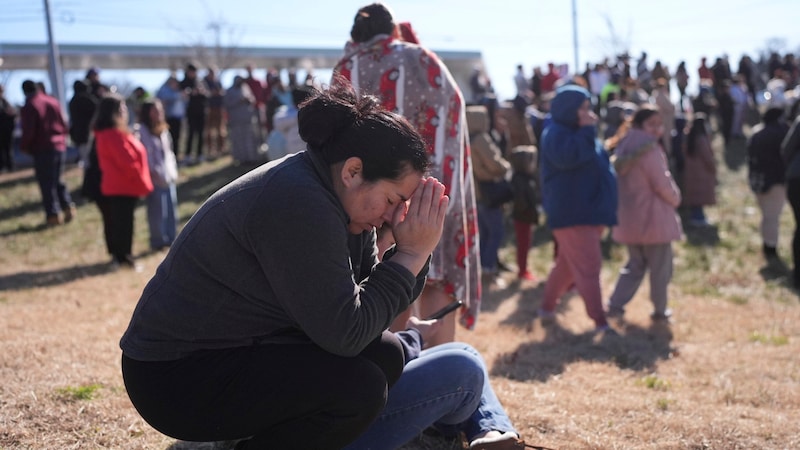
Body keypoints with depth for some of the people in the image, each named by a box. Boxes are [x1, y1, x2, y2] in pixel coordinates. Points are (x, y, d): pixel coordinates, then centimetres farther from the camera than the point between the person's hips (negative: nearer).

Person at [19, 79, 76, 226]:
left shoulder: (28, 107, -11)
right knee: (57, 180, 18)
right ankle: (68, 206, 6)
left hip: (42, 149, -6)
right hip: (60, 146, 6)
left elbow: (28, 132, -14)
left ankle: (53, 214, 1)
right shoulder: (53, 101, 7)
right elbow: (63, 125, 11)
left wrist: (24, 147, 2)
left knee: (46, 183, 1)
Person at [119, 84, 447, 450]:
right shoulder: (297, 203, -25)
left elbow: (368, 294, 4)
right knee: (360, 386, -21)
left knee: (384, 353, 2)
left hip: (242, 348, 10)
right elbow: (345, 333, -25)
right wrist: (411, 255, -19)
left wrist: (414, 252, -9)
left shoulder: (338, 198, 4)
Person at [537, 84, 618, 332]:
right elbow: (567, 157, -31)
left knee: (567, 264, 17)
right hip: (572, 214, -10)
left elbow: (594, 162, 32)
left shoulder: (579, 133, 19)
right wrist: (587, 131, -23)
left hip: (590, 212, 10)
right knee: (588, 267, -9)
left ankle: (547, 307, 29)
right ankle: (600, 321, -6)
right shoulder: (556, 133, -11)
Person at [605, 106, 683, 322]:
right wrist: (676, 199, 3)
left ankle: (615, 305, 7)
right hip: (653, 217, -8)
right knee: (660, 267, 8)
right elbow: (662, 184, -17)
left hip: (630, 219, 8)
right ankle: (659, 310, 18)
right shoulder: (649, 150, -17)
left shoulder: (625, 148, 9)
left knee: (635, 265, 18)